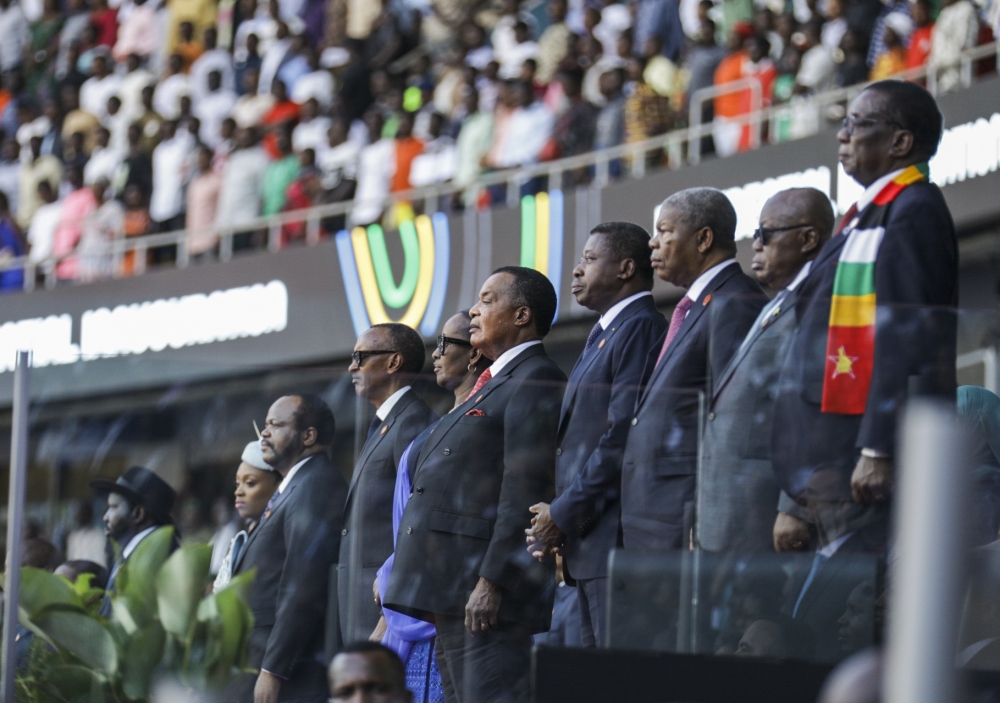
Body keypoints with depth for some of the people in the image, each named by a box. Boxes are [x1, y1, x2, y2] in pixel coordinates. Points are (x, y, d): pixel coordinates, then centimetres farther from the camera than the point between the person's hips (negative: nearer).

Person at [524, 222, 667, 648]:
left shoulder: (641, 329, -9)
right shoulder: (605, 335, 23)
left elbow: (624, 436, -18)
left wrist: (564, 515, -15)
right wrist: (557, 520, 11)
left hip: (617, 537, -10)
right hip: (589, 546, 10)